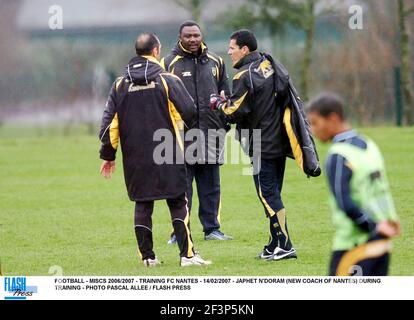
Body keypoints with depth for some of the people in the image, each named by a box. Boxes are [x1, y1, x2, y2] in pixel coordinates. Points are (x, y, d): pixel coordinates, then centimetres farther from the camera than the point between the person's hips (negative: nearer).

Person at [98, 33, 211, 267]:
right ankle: (187, 254, -6)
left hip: (134, 158, 3)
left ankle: (148, 256, 10)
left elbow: (109, 123, 5)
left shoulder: (121, 85, 6)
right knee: (178, 203, 1)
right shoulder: (168, 80, -5)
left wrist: (108, 155, 14)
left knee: (143, 204, 11)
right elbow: (190, 112, -7)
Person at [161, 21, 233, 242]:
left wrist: (225, 124, 12)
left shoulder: (215, 62, 13)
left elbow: (225, 95, 19)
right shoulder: (169, 63, 1)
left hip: (211, 131, 4)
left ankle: (212, 228, 14)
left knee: (211, 184, 8)